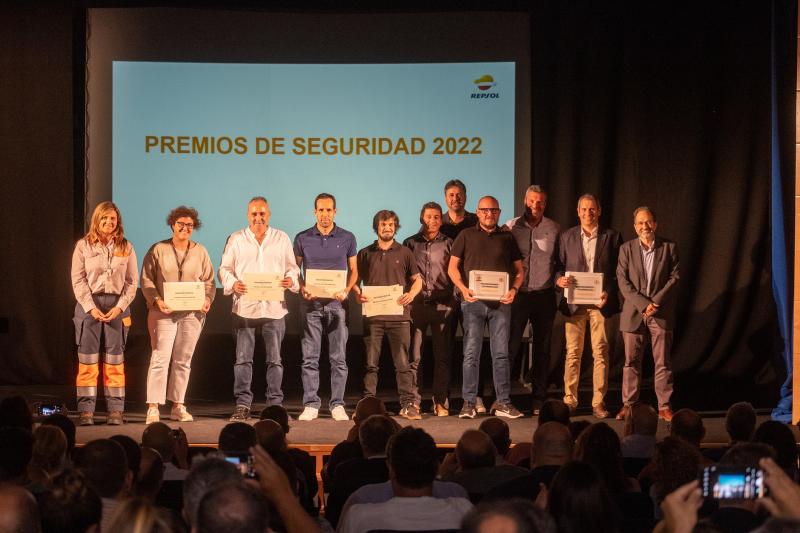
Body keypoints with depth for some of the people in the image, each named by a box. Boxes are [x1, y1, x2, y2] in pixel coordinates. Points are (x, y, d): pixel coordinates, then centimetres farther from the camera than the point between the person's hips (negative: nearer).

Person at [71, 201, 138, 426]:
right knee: (88, 360, -1)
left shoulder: (126, 247, 7)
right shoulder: (84, 245, 3)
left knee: (115, 360, 2)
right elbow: (78, 280, -1)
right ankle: (86, 411, 1)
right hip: (89, 304, -1)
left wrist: (120, 307, -8)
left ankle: (116, 411, 4)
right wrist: (91, 307, -11)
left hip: (117, 305, 1)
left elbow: (132, 282, 5)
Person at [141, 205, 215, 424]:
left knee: (183, 360, 7)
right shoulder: (158, 250, 2)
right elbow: (146, 279, 0)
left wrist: (207, 300, -7)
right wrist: (157, 300, -14)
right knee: (160, 358, -9)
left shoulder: (200, 252, 10)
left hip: (192, 313, 3)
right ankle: (153, 407, -9)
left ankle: (178, 406, 15)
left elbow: (209, 281, 11)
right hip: (164, 312, -3)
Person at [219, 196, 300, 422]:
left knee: (275, 359, 2)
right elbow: (224, 269, 8)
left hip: (274, 307, 1)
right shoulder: (236, 239, 8)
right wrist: (233, 283, -12)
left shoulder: (282, 239, 11)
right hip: (244, 306, 0)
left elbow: (292, 267, 13)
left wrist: (291, 280, -8)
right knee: (243, 359, 1)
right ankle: (242, 405, 6)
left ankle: (275, 403, 9)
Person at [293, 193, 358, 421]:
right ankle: (311, 404, 4)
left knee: (339, 358, 1)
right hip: (311, 303, 0)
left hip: (336, 302, 0)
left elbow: (353, 270, 9)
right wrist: (302, 288, -10)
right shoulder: (302, 238, 5)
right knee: (310, 358, -1)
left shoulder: (347, 238, 5)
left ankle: (337, 405, 6)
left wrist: (346, 290, -9)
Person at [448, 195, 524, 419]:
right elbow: (452, 267, 5)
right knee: (471, 354, -2)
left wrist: (514, 289, -6)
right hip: (473, 301, -1)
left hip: (500, 302, 1)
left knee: (501, 354, 3)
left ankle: (503, 402, 8)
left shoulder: (507, 238, 12)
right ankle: (469, 403, 2)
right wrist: (463, 289, -12)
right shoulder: (466, 236, 8)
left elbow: (518, 269, 13)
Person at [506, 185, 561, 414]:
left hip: (544, 295, 2)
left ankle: (539, 399, 12)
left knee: (542, 348, 6)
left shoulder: (554, 229, 6)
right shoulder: (511, 227, 3)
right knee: (510, 345, -4)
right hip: (518, 294, -1)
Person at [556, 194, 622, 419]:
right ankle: (569, 400, 8)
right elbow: (559, 265, 10)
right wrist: (559, 279, -12)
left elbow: (619, 271, 4)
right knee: (572, 353, 2)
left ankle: (598, 402, 5)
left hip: (600, 302, -1)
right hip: (574, 303, 1)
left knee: (600, 353, 0)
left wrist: (608, 293, -9)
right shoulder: (566, 236, 10)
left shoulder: (612, 236, 6)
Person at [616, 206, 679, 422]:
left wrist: (656, 302, -12)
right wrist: (643, 304, -12)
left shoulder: (669, 247, 4)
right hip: (633, 313, 1)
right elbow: (623, 281, -1)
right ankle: (628, 404, 10)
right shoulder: (626, 249, 5)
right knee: (631, 361, 4)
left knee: (663, 362, 0)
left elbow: (674, 278, 0)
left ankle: (664, 406, 5)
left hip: (661, 313, -1)